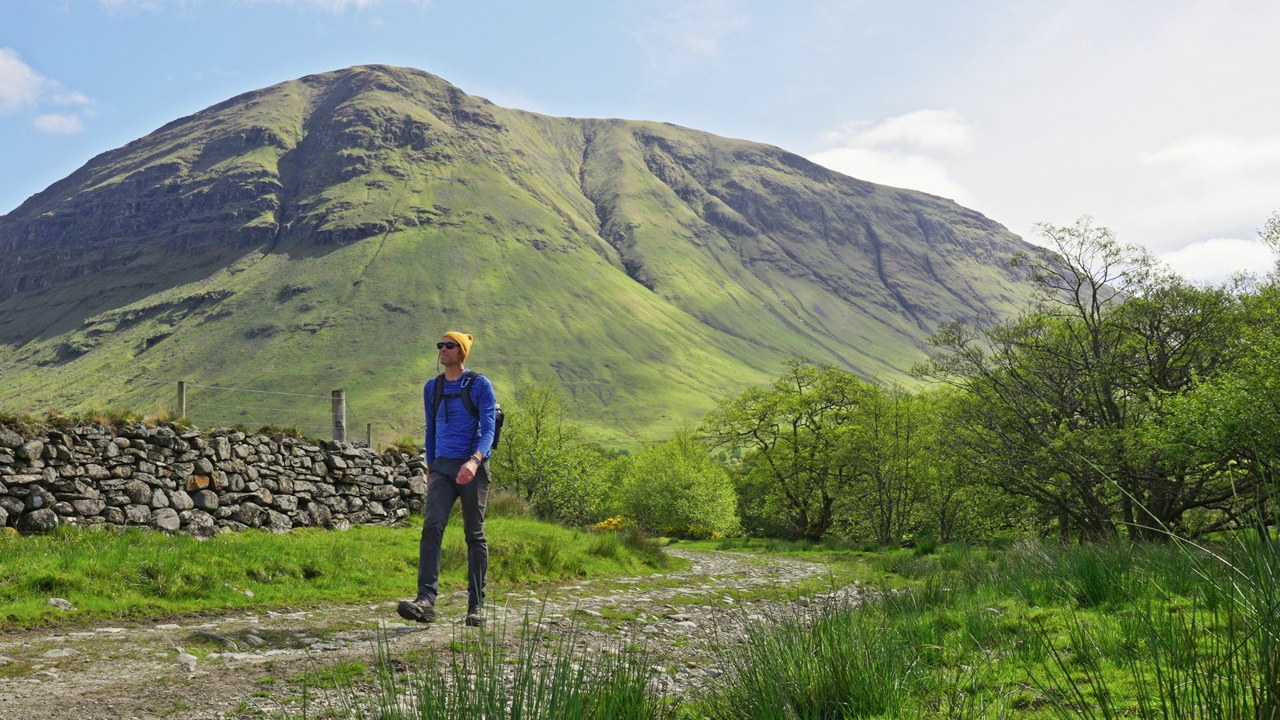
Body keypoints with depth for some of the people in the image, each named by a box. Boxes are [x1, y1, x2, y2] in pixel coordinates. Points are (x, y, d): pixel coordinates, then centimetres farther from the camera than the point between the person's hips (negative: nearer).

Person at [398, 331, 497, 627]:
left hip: (473, 468, -3)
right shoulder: (431, 387, 13)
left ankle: (477, 605, 11)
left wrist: (474, 461, -28)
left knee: (475, 534, 3)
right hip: (442, 468, 4)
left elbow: (487, 429, -11)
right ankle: (426, 600, -23)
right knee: (432, 527, -15)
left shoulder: (480, 385, -2)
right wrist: (431, 470, 21)